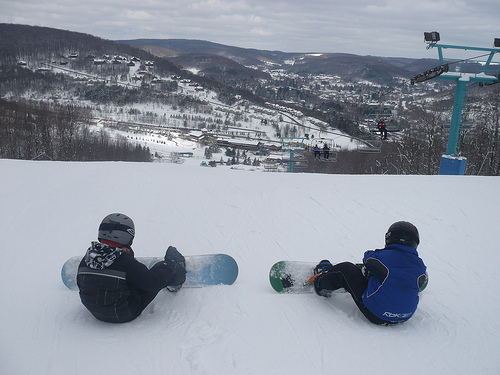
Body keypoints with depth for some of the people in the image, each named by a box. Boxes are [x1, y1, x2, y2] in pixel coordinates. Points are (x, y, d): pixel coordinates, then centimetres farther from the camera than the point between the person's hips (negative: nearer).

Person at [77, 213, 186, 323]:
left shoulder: (87, 258, -11)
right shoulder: (125, 262, -29)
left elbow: (80, 283, 6)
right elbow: (153, 283, -22)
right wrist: (169, 265, -5)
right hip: (125, 315, -6)